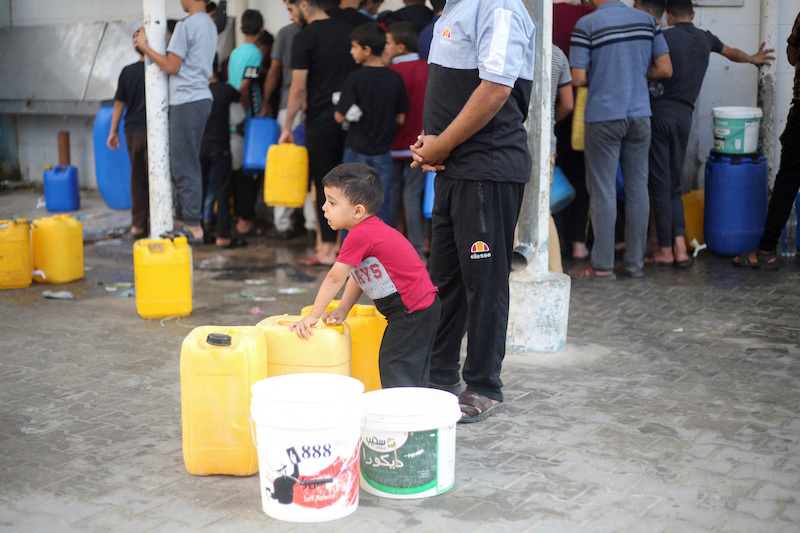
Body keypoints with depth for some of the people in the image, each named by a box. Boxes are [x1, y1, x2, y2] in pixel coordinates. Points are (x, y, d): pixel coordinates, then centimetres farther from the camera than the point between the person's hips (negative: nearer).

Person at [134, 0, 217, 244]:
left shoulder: (186, 25, -14)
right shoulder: (209, 25, 14)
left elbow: (172, 66, -12)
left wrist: (144, 46, -2)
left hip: (186, 101, -9)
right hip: (202, 98, 9)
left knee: (184, 165, -5)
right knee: (185, 163, 14)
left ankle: (193, 226, -2)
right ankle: (183, 220, 19)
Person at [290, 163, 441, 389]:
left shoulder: (360, 236, -21)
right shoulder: (371, 230, 12)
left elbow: (335, 278, -17)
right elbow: (358, 276, 15)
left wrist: (313, 316, -10)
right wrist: (342, 310, 8)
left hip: (413, 311, -11)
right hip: (421, 308, 11)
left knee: (395, 368, -6)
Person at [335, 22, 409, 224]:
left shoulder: (354, 78, -13)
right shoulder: (395, 79, -2)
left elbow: (340, 116, -13)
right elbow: (400, 119, 2)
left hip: (356, 151, -3)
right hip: (383, 152, 3)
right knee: (381, 205, 8)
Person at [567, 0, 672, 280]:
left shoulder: (587, 24, -10)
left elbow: (578, 78, -13)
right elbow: (665, 70, 4)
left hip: (603, 117, -4)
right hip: (640, 114, 4)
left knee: (603, 191, 2)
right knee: (637, 188, 10)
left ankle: (602, 265, 6)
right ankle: (635, 262, 16)